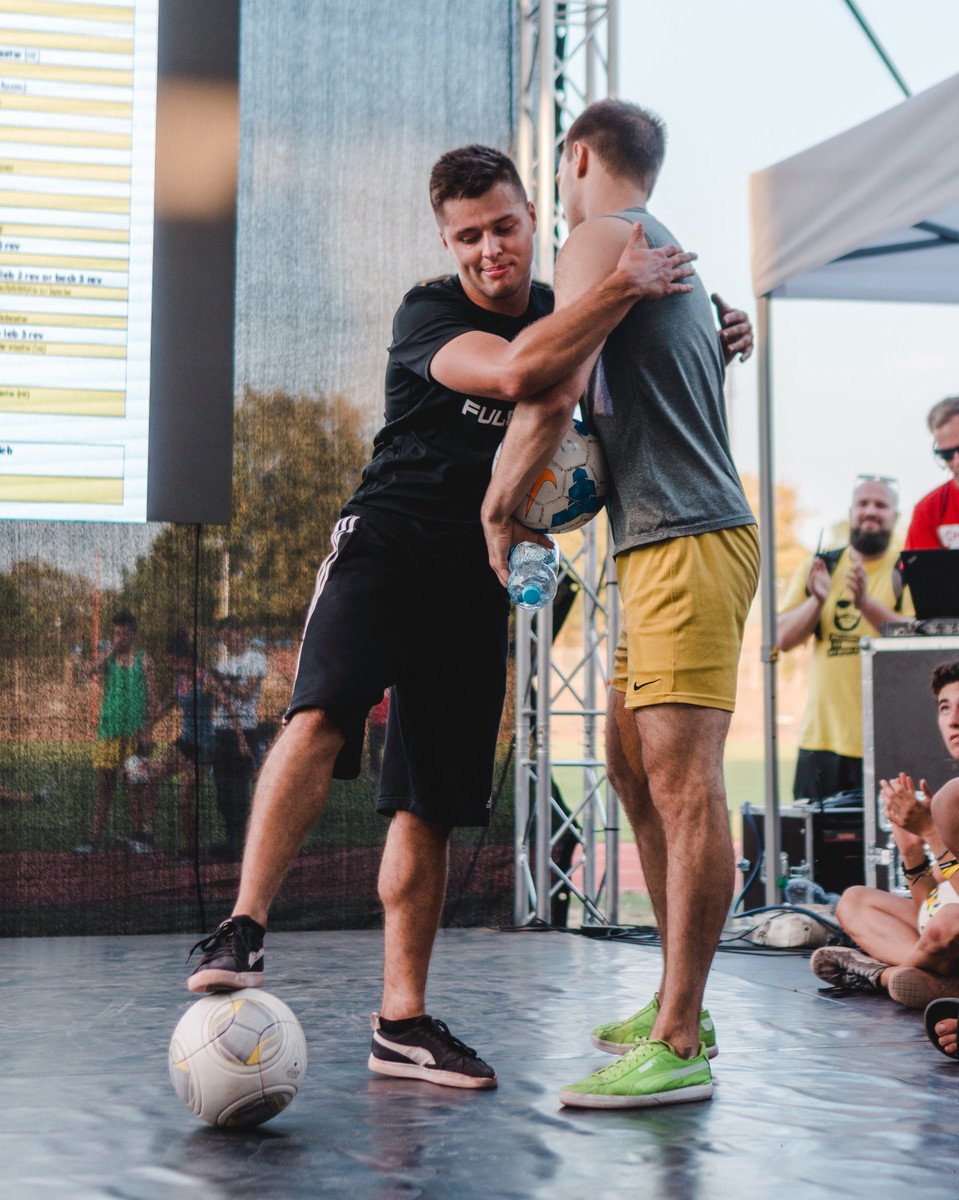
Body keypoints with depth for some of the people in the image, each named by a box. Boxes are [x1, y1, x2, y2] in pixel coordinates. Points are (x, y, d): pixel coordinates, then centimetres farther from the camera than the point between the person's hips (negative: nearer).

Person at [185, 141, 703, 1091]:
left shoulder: (560, 312, 12)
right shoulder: (427, 315, -8)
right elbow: (516, 373, -28)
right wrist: (623, 286, -23)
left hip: (479, 576, 5)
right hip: (388, 541, -5)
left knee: (430, 801, 3)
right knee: (323, 716, -32)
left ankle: (401, 1021, 7)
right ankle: (242, 932, -32)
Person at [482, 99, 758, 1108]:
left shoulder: (602, 239, -4)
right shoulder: (671, 254, 27)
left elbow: (552, 396, -13)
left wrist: (499, 506, -3)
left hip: (687, 542, -10)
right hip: (664, 543, 10)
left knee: (683, 779, -13)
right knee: (634, 769, 12)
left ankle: (678, 1046, -14)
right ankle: (677, 1004, 17)